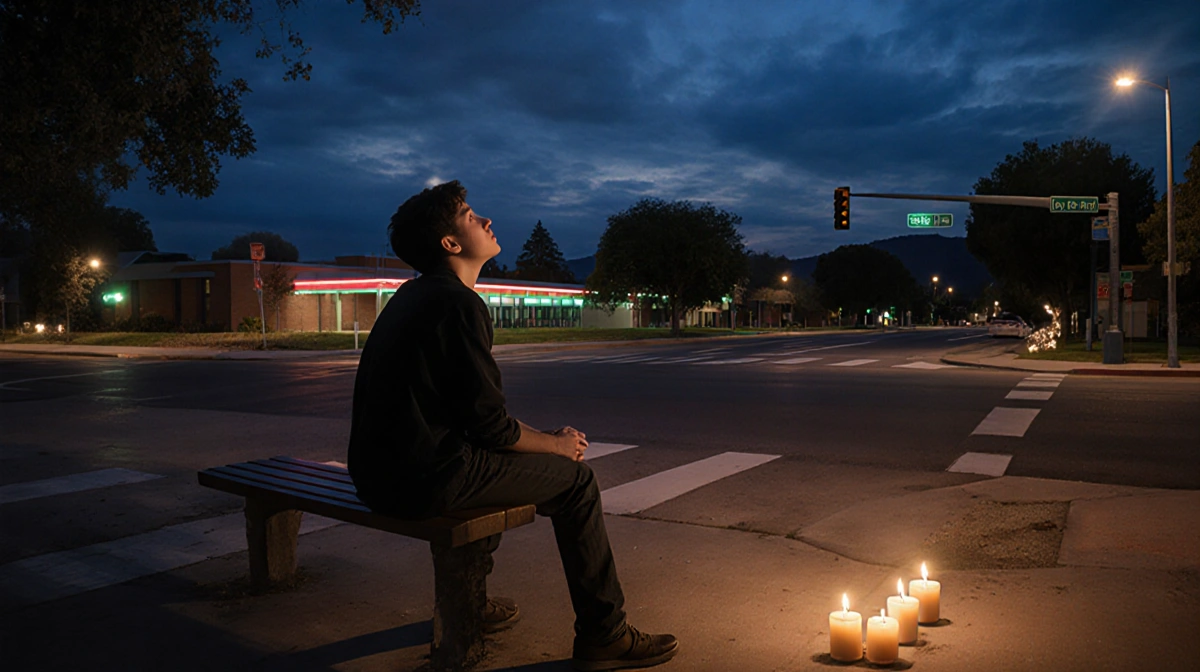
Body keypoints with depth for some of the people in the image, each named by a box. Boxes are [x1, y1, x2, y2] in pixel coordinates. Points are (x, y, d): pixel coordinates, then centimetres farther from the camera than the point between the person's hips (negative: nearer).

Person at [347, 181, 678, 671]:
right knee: (575, 480, 1)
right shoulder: (458, 304, -15)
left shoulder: (413, 296, 14)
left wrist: (544, 437, 17)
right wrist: (557, 445, 2)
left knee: (494, 461, 32)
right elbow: (490, 424, -16)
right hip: (423, 480, -9)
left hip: (382, 473, 10)